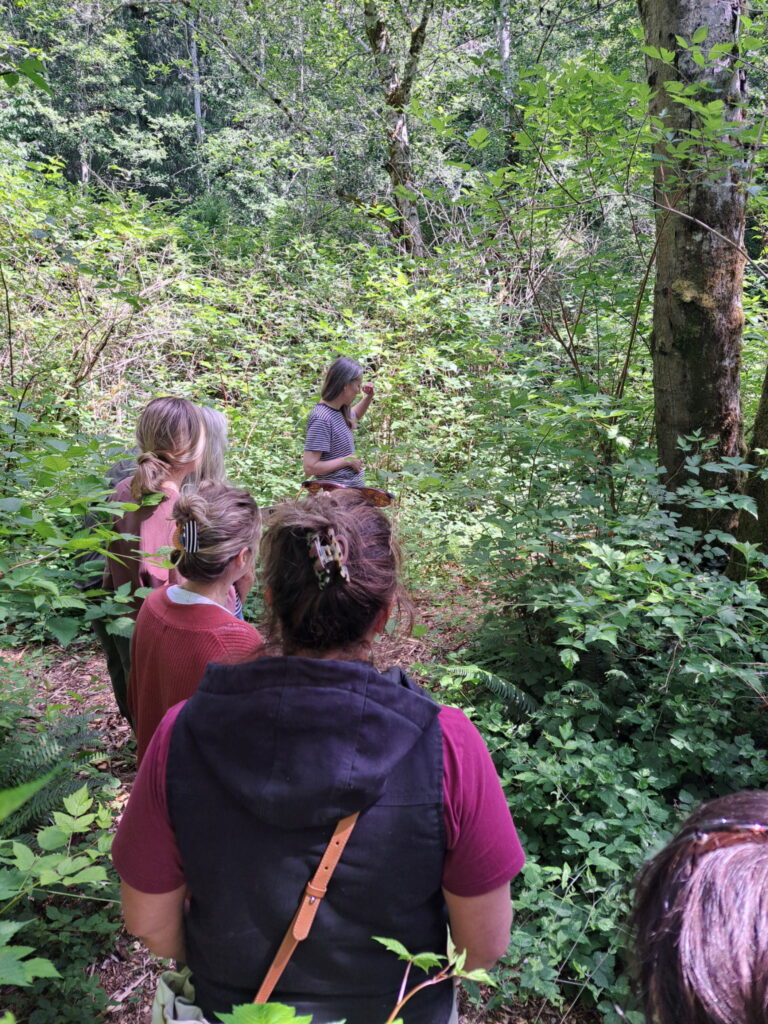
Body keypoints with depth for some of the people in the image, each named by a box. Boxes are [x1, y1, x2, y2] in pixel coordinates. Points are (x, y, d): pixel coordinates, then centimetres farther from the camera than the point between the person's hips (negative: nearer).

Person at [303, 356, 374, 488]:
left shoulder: (339, 411, 4)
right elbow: (310, 468, -24)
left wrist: (368, 398, 13)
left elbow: (354, 416, 31)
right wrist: (347, 460, -18)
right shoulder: (321, 419, -21)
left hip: (354, 489, 9)